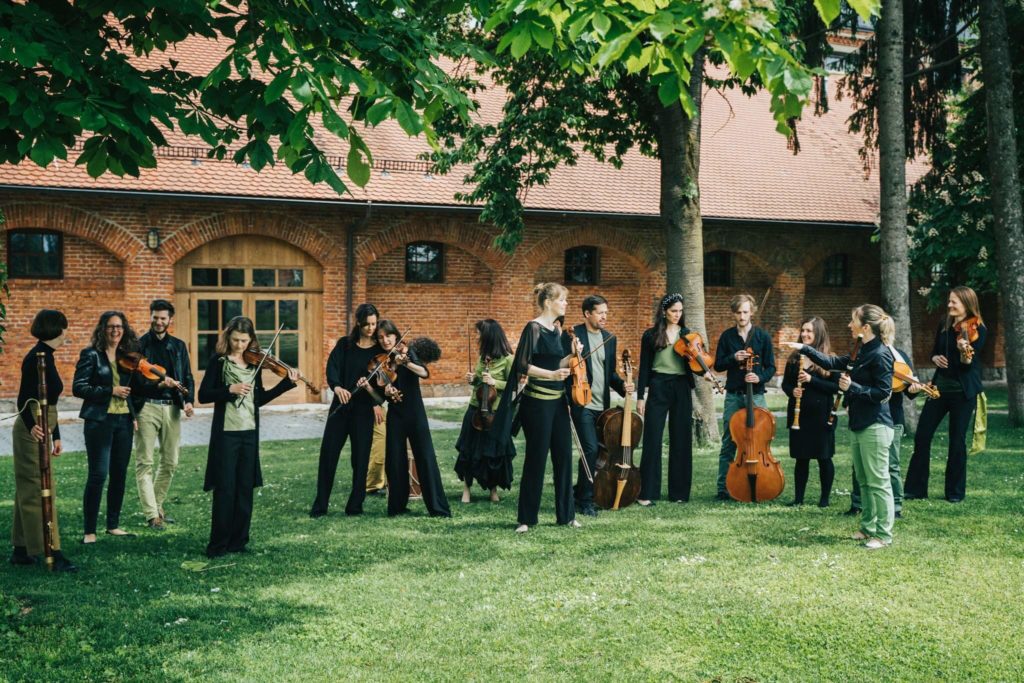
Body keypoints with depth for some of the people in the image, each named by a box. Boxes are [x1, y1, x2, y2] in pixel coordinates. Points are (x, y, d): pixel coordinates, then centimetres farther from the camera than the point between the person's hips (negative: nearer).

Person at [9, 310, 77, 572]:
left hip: (40, 430, 10)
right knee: (41, 491, -8)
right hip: (32, 431, -10)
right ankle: (52, 553, -7)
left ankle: (21, 550, 21)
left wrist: (56, 436, 22)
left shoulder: (46, 357, 15)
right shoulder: (37, 357, -15)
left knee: (28, 491, 14)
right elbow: (24, 399, -20)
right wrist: (31, 426, -33)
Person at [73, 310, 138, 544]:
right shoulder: (91, 355, -4)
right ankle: (89, 531, -2)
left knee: (120, 474, 9)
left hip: (124, 421, 6)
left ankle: (113, 525, 20)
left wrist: (134, 415, 12)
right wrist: (110, 391, -15)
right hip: (100, 421, -6)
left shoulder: (126, 355, 12)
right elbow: (78, 387, -10)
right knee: (98, 475, -8)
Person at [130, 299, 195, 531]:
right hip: (147, 407, -4)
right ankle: (152, 515, -3)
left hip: (172, 407, 5)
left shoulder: (178, 346, 14)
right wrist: (158, 383, -24)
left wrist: (188, 401, -3)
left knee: (170, 462, 10)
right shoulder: (139, 345, 0)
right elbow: (134, 380, -8)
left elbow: (188, 378, 13)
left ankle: (157, 505, 27)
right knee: (145, 462, -4)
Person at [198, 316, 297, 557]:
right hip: (225, 432, -4)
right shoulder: (218, 361, -3)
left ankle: (238, 541, 15)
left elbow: (259, 400, 12)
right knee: (225, 488, -4)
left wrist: (287, 383, 5)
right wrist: (230, 389, -21)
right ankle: (218, 544, 4)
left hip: (249, 432, 5)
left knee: (245, 488, 7)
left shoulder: (254, 363, 9)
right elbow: (203, 395, -8)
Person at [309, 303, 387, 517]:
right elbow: (332, 368, -11)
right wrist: (337, 387, -32)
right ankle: (320, 505, 10)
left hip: (364, 410, -1)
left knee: (361, 457, 1)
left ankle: (355, 505, 12)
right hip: (340, 406, 1)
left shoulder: (380, 350, 1)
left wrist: (377, 402, -22)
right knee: (328, 454, 0)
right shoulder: (345, 344, 2)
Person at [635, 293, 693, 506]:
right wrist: (640, 396, -1)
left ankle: (679, 492, 14)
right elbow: (644, 367, 3)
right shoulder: (651, 335, 2)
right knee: (652, 439, -4)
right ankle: (647, 492, 0)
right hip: (658, 388, -2)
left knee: (681, 440, 5)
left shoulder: (687, 335, 9)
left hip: (682, 389, 2)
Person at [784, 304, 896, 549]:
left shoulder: (880, 355, -15)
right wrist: (804, 349, 18)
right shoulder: (861, 353, 13)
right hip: (859, 425, 10)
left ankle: (884, 535, 1)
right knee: (864, 481, 15)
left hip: (875, 427, -10)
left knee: (878, 481, -4)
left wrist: (852, 387, -18)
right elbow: (832, 363, 21)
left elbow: (882, 392, -18)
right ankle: (868, 527, 23)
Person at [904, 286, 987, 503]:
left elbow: (969, 363, -18)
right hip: (940, 387, 6)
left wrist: (964, 351, -40)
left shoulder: (978, 329, -9)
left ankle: (955, 491, 13)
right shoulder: (944, 327, 8)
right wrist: (935, 357, -4)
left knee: (957, 441, 0)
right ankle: (915, 488, 11)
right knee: (922, 436, 3)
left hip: (963, 392, -6)